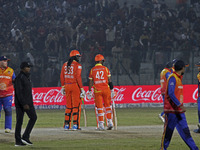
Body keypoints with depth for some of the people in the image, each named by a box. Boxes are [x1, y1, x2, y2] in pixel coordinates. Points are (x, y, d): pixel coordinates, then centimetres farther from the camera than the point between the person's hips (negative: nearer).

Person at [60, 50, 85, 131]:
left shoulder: (65, 64, 11)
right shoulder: (78, 65, -8)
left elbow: (62, 76, 12)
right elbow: (78, 77, -14)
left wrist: (63, 87, 19)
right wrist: (81, 88, -12)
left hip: (67, 86, 6)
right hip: (75, 86, -6)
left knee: (68, 106, 12)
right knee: (76, 106, -1)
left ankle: (66, 125, 11)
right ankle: (75, 125, -5)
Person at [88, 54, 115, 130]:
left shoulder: (92, 70, 2)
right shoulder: (105, 69, 1)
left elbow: (90, 82, 0)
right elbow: (109, 80, 1)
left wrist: (90, 92, 5)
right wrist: (112, 90, 7)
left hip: (97, 90, 0)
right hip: (106, 89, 0)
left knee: (99, 107, 3)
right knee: (107, 106, 13)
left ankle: (101, 124, 0)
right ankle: (110, 122, 9)